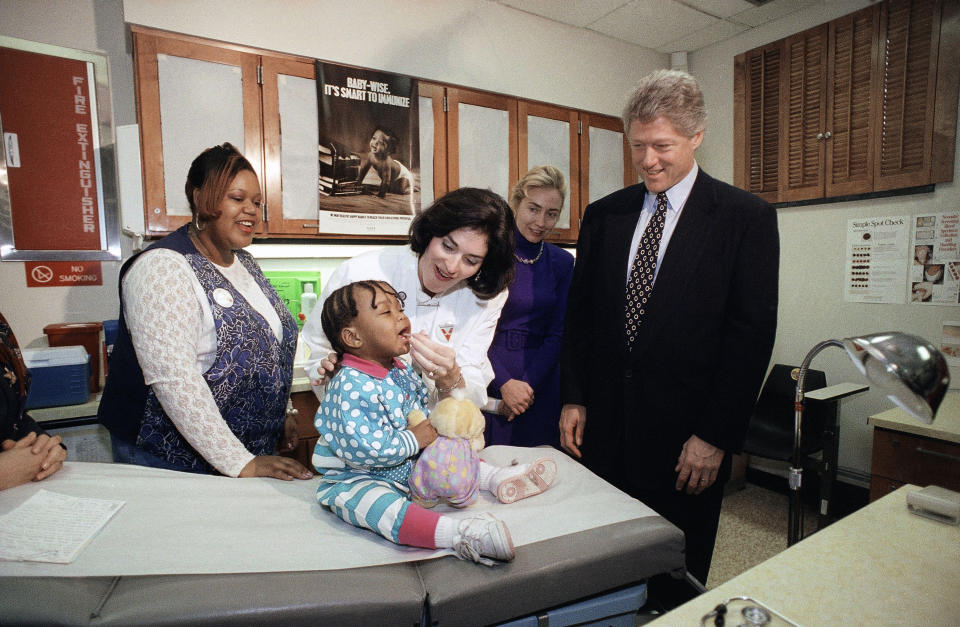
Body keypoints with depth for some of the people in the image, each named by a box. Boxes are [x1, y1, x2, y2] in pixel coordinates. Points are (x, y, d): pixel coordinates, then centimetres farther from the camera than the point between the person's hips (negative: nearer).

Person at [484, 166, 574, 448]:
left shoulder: (562, 262, 4)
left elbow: (557, 333, 4)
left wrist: (529, 386, -6)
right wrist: (504, 383, -13)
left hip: (541, 382, 3)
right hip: (488, 379, -2)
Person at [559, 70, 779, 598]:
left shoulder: (746, 217, -4)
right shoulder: (603, 215, 7)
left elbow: (752, 334, -7)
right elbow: (579, 312, 9)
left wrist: (716, 436, -10)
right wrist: (574, 398, 4)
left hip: (686, 436, -3)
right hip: (605, 426, 3)